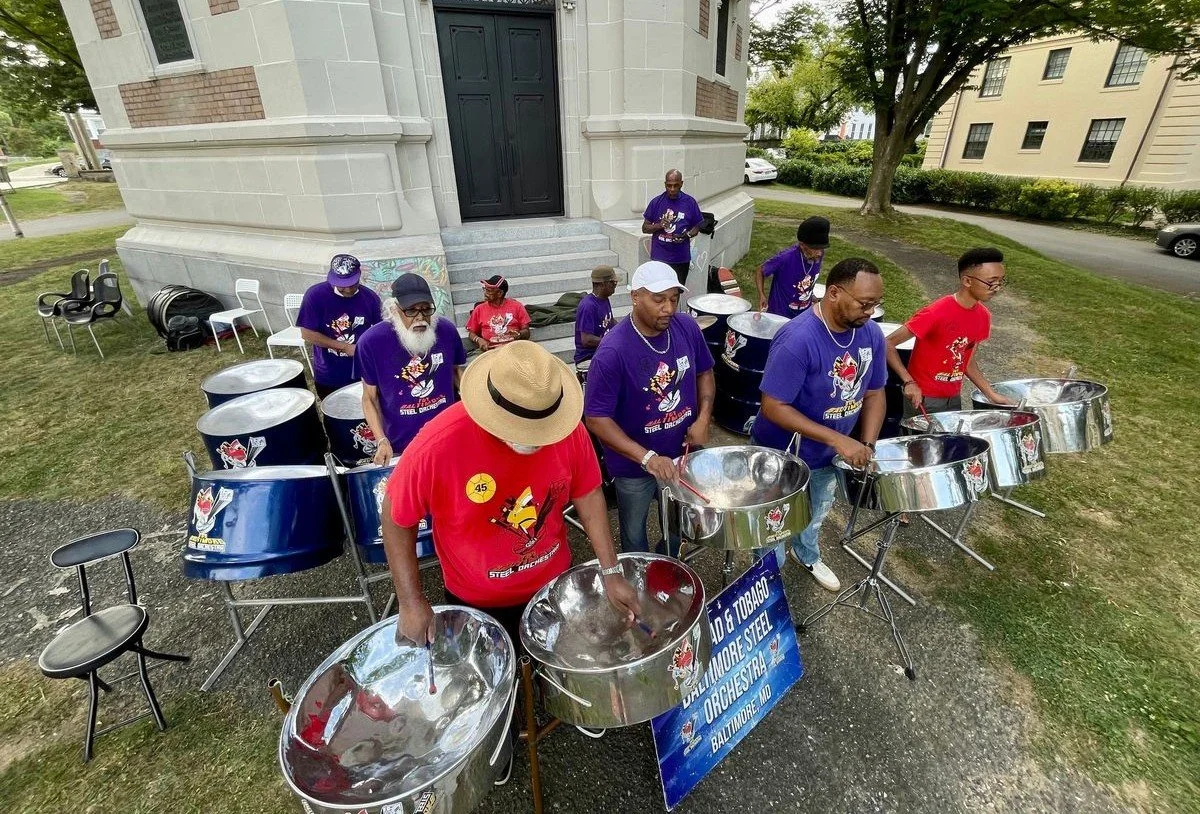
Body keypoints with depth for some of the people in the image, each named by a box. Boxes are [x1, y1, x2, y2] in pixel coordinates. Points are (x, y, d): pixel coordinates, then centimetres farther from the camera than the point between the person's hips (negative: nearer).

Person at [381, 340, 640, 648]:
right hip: (478, 600, -2)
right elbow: (396, 520, -16)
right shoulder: (438, 445, -32)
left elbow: (587, 494, -9)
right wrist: (411, 600, -16)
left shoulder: (567, 428, -24)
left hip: (555, 582, 3)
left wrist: (611, 572, -12)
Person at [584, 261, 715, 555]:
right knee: (634, 534, 21)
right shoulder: (613, 351, -29)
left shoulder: (687, 327, -12)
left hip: (683, 451, 5)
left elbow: (704, 373, 5)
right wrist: (647, 458, -34)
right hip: (634, 464, -5)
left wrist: (703, 419, -10)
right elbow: (596, 419, -27)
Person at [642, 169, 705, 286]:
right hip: (659, 258, 0)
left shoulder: (690, 202, 1)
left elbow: (697, 227, 8)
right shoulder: (656, 202, 1)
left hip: (681, 259, 1)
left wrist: (687, 235, -14)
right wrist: (659, 226, -15)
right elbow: (644, 228, 5)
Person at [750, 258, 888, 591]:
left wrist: (867, 445, -13)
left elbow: (874, 393, 1)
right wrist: (838, 440, -33)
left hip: (827, 455, 7)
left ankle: (806, 555, 62)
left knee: (817, 512, 32)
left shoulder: (871, 334, -9)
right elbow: (773, 407, -32)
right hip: (783, 457, -6)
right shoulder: (798, 339, -33)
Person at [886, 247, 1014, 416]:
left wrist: (992, 394, 5)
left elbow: (967, 362, 12)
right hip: (923, 400, -7)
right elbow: (888, 344, -21)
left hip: (954, 399, 7)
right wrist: (909, 382, -27)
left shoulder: (983, 317, 2)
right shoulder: (936, 313, -22)